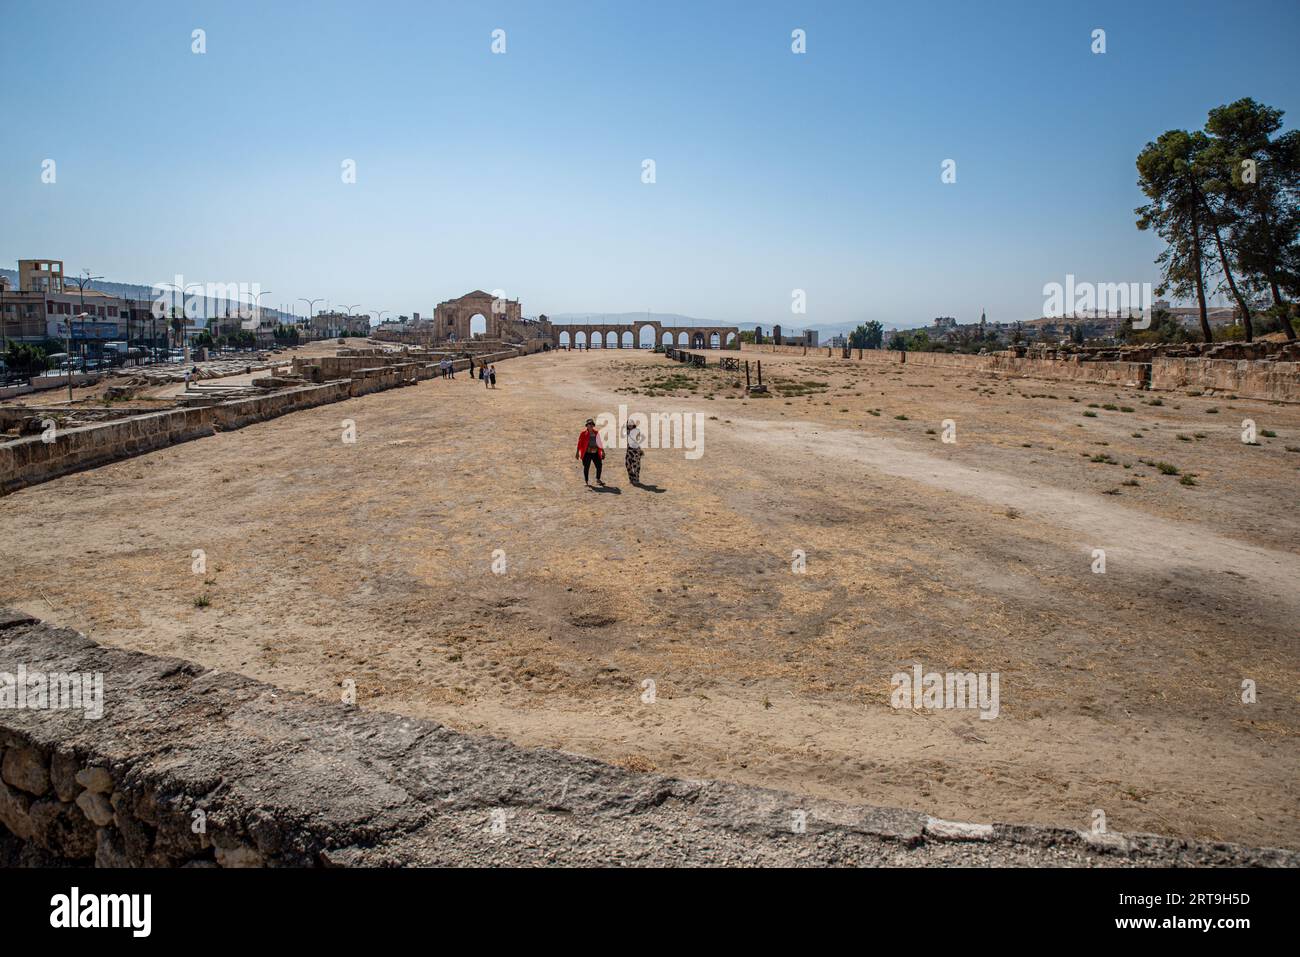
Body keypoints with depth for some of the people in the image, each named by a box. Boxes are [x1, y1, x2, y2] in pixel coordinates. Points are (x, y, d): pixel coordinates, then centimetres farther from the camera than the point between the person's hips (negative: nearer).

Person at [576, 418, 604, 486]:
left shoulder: (596, 433, 10)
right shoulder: (583, 433, -2)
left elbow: (599, 443, 17)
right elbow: (579, 443, -3)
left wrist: (602, 451, 16)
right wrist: (578, 452, -8)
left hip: (595, 453, 4)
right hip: (587, 453, -4)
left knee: (599, 466, 0)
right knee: (586, 467, 1)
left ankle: (598, 480, 13)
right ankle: (586, 481, 13)